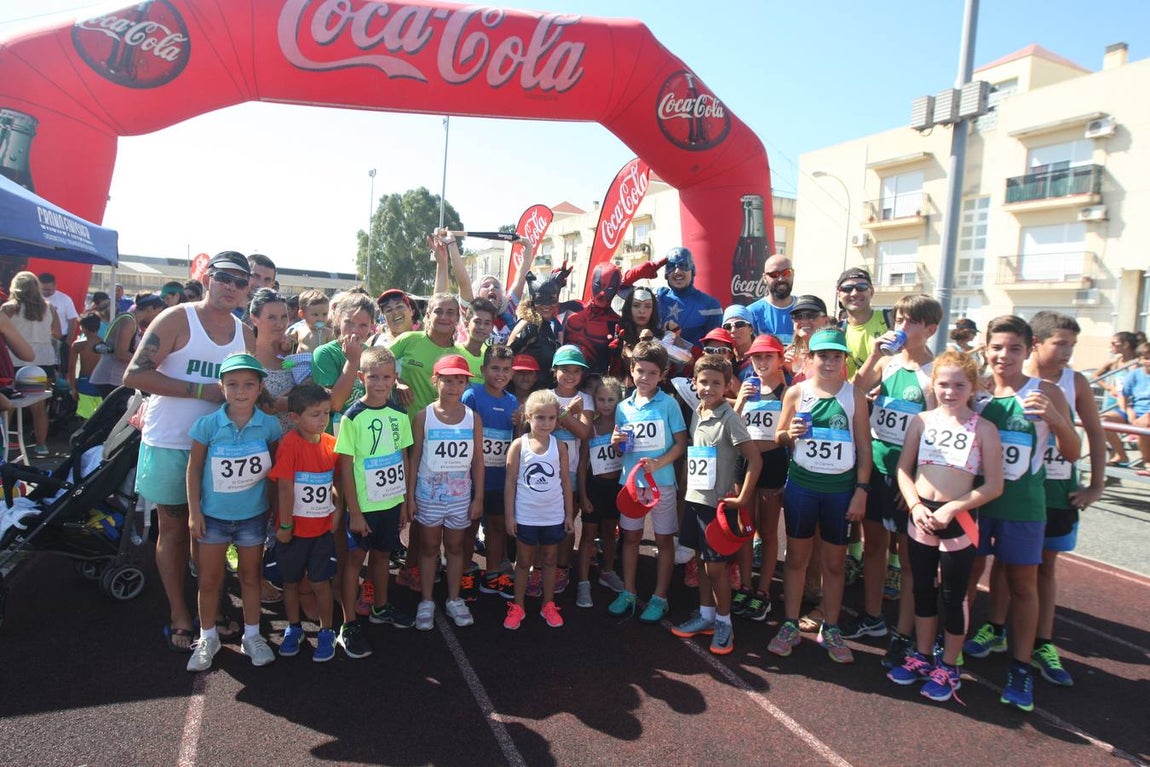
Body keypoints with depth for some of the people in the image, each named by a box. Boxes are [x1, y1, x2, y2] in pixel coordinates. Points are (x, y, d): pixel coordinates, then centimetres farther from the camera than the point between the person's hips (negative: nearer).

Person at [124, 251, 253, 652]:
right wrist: (201, 390, -21)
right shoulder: (176, 319, -9)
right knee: (173, 529, 8)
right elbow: (134, 375, -17)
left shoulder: (245, 334, 6)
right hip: (169, 444, -4)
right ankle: (179, 613, 21)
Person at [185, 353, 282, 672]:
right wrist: (194, 511, -5)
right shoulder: (207, 425, -13)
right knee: (209, 579, 12)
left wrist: (270, 507, 2)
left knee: (250, 576, 14)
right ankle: (207, 638, 32)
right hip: (213, 515, 0)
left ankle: (252, 636, 31)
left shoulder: (270, 425, -11)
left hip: (253, 515, 0)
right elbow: (194, 469, -5)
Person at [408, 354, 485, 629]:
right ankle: (426, 602, 25)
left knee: (455, 546, 14)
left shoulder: (473, 418, -4)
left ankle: (454, 599, 29)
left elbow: (478, 460, 0)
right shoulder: (423, 416, -9)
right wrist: (409, 496, -5)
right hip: (429, 494, -1)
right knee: (429, 546, 12)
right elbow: (414, 459, -4)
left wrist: (478, 498, 0)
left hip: (461, 495, 1)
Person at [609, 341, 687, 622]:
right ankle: (628, 593, 26)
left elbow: (681, 443, -8)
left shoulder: (669, 404, -7)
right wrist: (615, 441, -11)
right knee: (631, 536, 13)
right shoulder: (623, 407, 4)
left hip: (661, 481, -3)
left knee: (664, 539, 7)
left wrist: (659, 463, -21)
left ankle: (660, 598, 20)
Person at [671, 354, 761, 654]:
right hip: (694, 498, 7)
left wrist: (743, 498, -17)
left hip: (717, 503, -7)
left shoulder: (729, 418, -15)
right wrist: (685, 488, 8)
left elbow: (755, 459, -17)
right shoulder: (696, 414, 6)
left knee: (716, 567, 4)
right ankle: (705, 615, 31)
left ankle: (724, 623, 20)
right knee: (703, 562, 17)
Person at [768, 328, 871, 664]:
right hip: (801, 485, 0)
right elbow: (779, 437, 8)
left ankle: (830, 630, 26)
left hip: (841, 489, 0)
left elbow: (863, 447, 1)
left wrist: (861, 491, -5)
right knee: (796, 556, 9)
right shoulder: (796, 392, 0)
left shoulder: (854, 396, -1)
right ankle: (790, 626, 23)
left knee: (834, 562, 10)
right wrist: (790, 434, -14)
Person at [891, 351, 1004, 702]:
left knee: (953, 595, 8)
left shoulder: (984, 429, -6)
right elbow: (903, 469, 4)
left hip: (958, 520, -3)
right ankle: (922, 656, 32)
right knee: (922, 588, 15)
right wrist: (916, 506, -11)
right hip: (920, 517, 3)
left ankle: (949, 667, 25)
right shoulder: (921, 421, 2)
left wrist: (952, 508, -17)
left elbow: (994, 485, -7)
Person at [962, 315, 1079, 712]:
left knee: (1022, 581, 6)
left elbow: (1072, 453, -6)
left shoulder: (1046, 393, -6)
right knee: (970, 569, 13)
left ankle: (1020, 668, 16)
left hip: (1023, 503, -2)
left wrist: (1054, 418, -23)